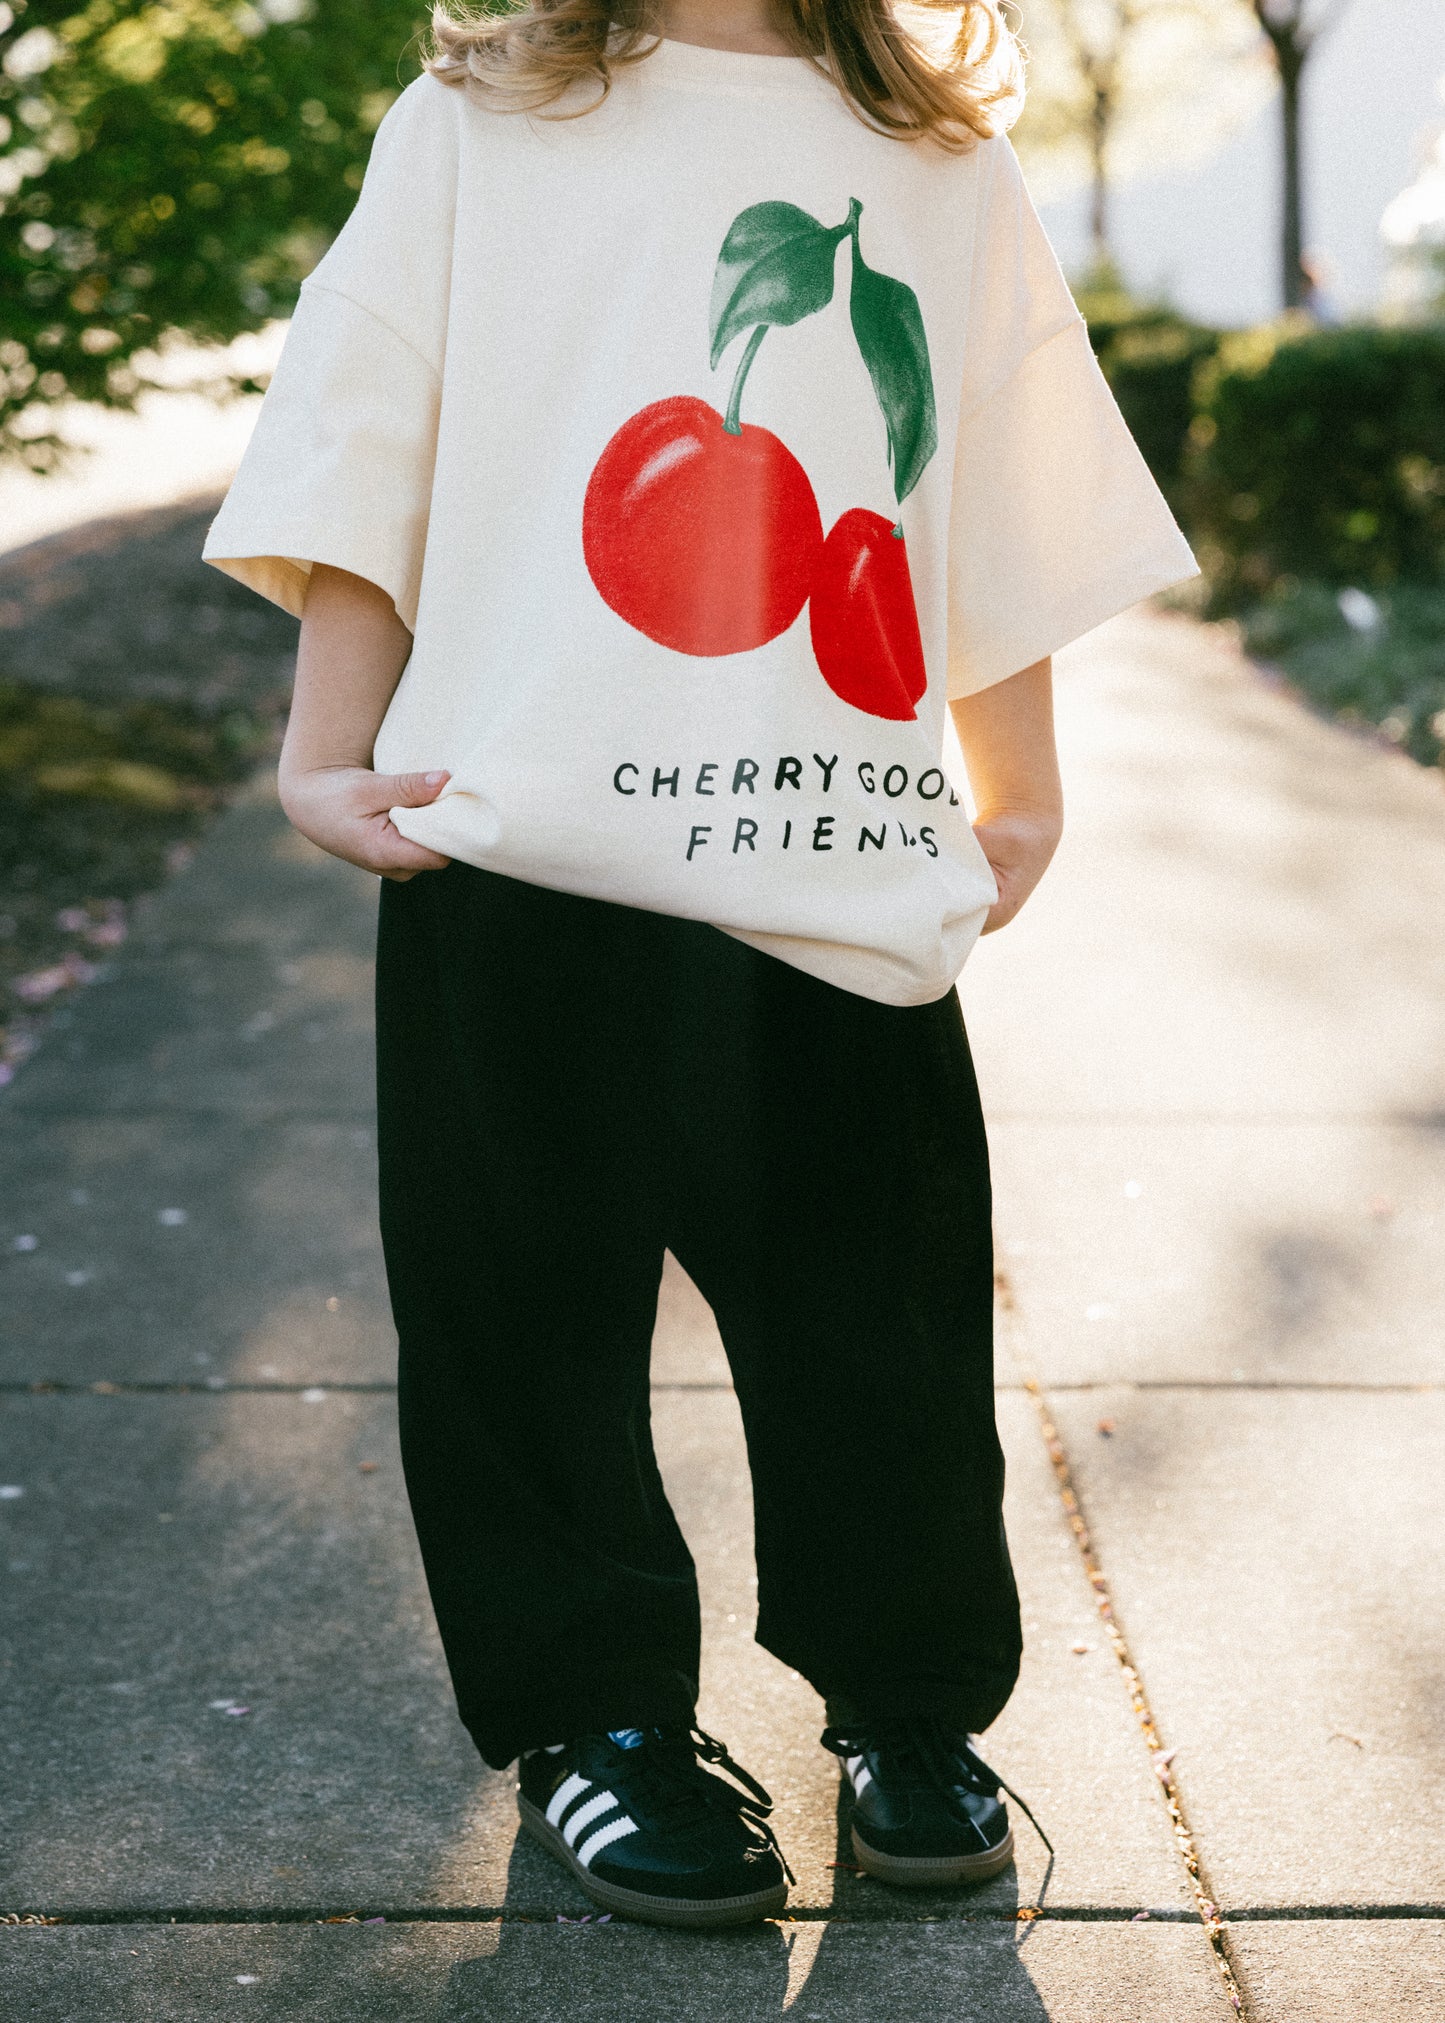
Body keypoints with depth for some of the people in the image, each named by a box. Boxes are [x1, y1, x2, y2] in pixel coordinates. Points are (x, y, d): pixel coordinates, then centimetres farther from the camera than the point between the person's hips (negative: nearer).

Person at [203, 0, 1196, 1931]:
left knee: (883, 1304, 5)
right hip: (533, 846, -1)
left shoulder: (946, 164, 16)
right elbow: (366, 462, 8)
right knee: (538, 1302, 5)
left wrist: (1020, 797, 18)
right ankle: (594, 1711, 24)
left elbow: (1012, 523, 19)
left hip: (852, 879, 2)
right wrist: (330, 754, 2)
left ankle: (909, 1702, 25)